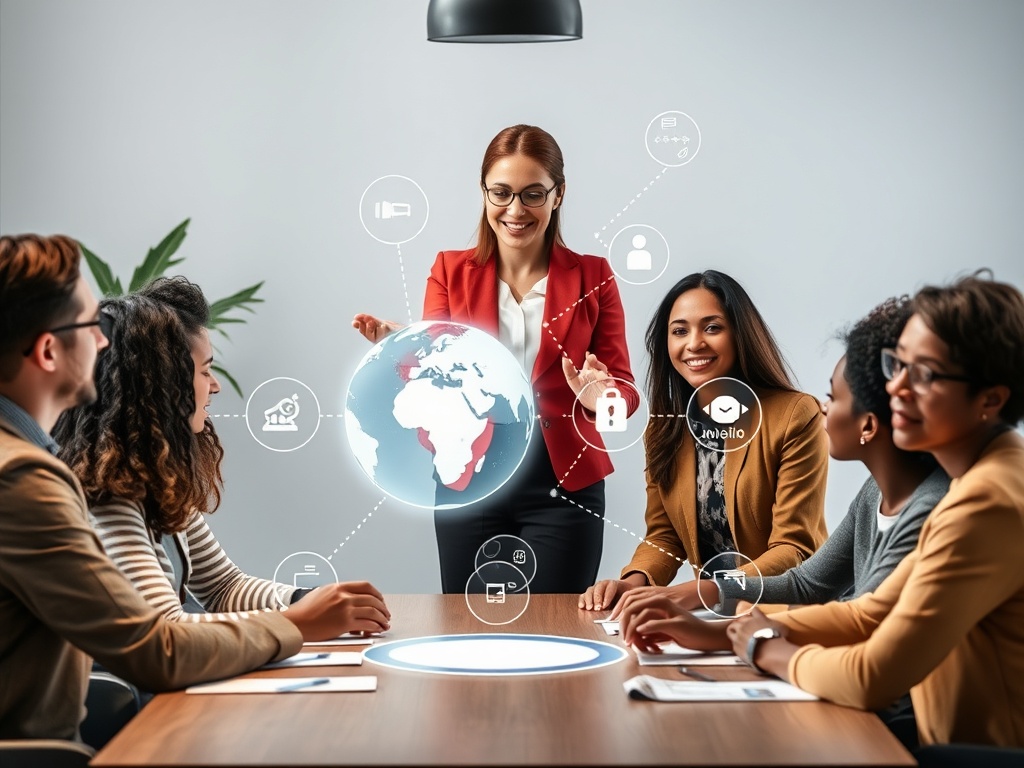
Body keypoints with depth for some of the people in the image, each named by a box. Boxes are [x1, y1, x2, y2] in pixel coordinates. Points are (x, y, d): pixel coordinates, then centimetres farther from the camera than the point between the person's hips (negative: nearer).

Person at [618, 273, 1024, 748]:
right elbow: (870, 616, 10)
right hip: (965, 743, 8)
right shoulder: (982, 482, 8)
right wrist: (716, 633, 2)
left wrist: (767, 648, -6)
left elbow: (872, 680, -25)